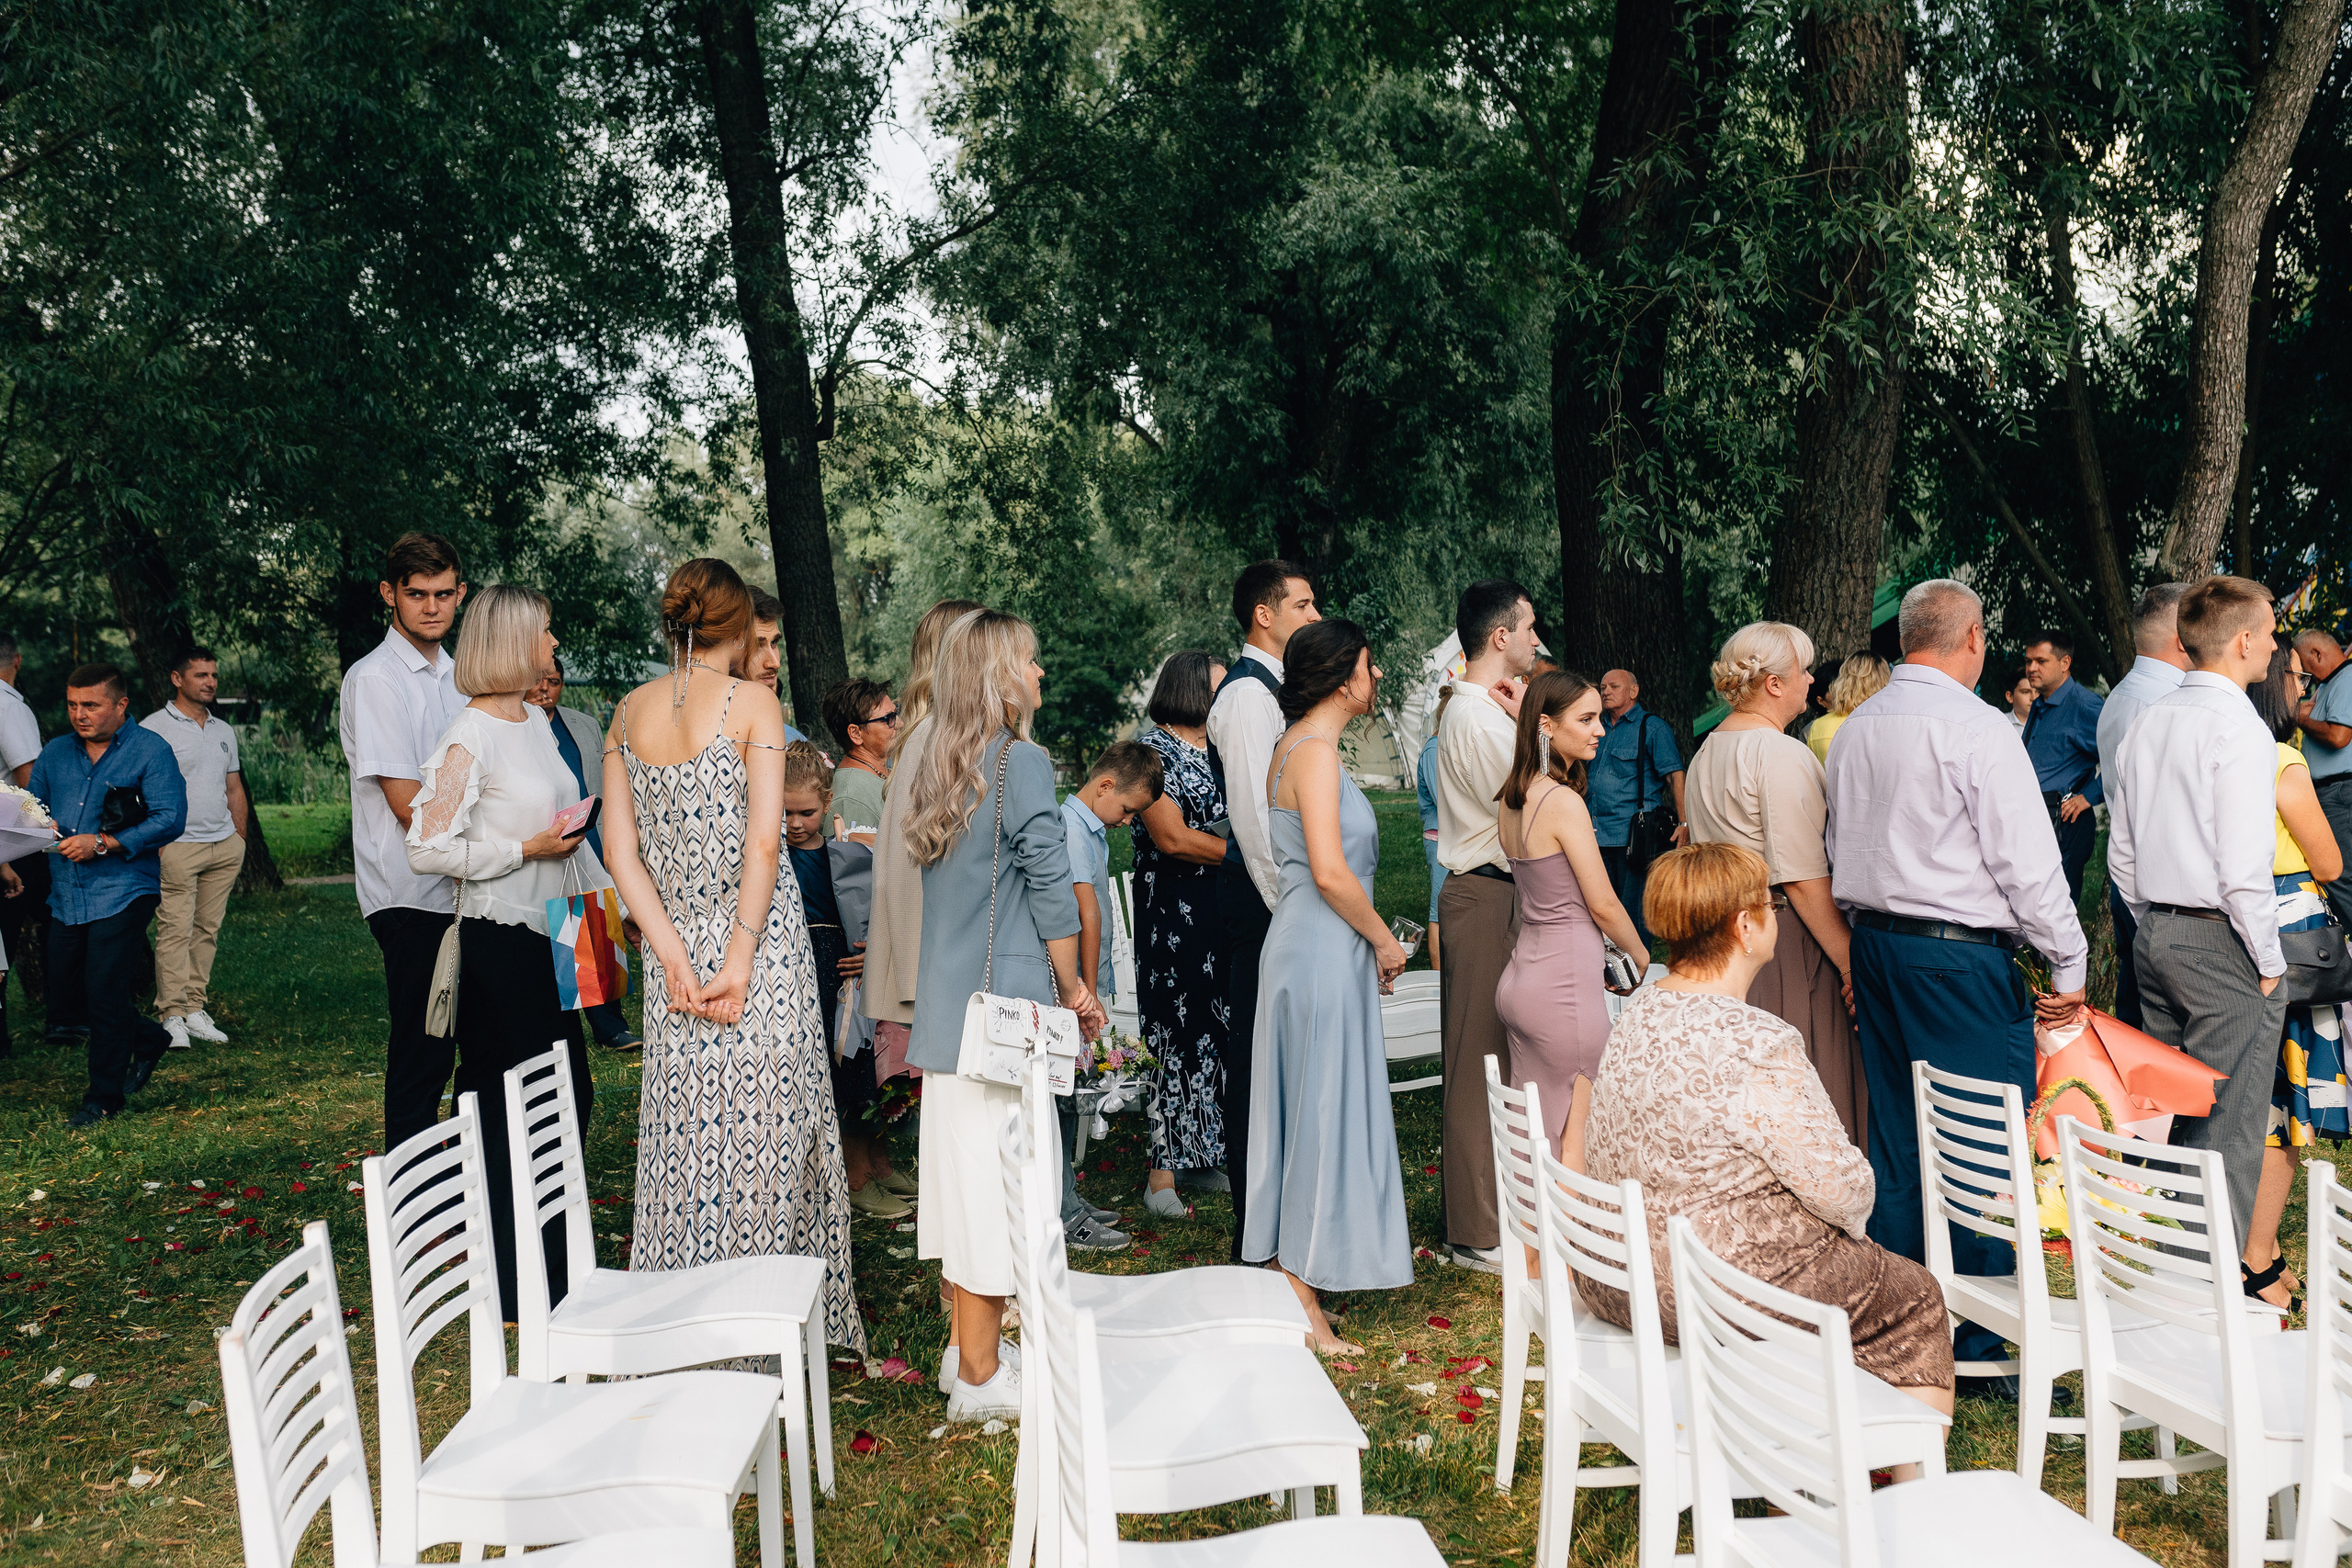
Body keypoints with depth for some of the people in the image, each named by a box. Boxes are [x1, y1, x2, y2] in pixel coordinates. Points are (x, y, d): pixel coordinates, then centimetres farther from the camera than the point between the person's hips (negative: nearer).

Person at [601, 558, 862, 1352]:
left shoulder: (628, 713, 7)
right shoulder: (752, 702, -7)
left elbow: (622, 852, 2)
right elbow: (764, 843, -15)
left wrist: (676, 958, -2)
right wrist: (740, 959, -12)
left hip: (674, 944, 5)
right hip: (758, 936, -5)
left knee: (685, 1133, 12)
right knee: (764, 1126, 3)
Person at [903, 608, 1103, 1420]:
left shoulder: (935, 767, 12)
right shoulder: (1022, 763, -13)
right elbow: (1050, 889, -13)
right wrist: (1075, 990, 0)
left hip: (949, 1002, 8)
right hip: (1007, 1000, -8)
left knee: (964, 1170, 15)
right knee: (998, 1177, -1)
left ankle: (967, 1348, 26)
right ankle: (982, 1378, 8)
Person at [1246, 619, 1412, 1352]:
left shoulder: (1295, 747, 14)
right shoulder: (1315, 751, -16)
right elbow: (1331, 872, -23)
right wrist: (1384, 940, -11)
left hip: (1311, 946, 10)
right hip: (1326, 952, -10)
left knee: (1303, 1109, 15)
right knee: (1322, 1112, -3)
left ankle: (1290, 1278, 27)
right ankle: (1303, 1306, 5)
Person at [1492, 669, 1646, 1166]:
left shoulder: (1512, 798, 7)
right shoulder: (1564, 801, -16)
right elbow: (1603, 904, -13)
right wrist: (1642, 956, 8)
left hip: (1520, 974, 9)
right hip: (1566, 981, -9)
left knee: (1535, 1137, 15)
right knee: (1577, 1142, 0)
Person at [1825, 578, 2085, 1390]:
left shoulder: (1854, 729, 10)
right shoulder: (1974, 726, -13)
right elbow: (2027, 858, -12)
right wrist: (2068, 963, -3)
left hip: (1874, 943, 8)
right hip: (1961, 954, -8)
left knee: (1895, 1140, 13)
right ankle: (1984, 1349, 6)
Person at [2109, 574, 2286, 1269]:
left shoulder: (2147, 722, 9)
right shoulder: (2238, 728, -14)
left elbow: (2121, 852, 14)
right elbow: (2243, 867, -19)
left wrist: (2154, 926, 20)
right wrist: (2268, 962, -8)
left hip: (2154, 934, 8)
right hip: (2221, 941, -8)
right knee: (2227, 1131, -2)